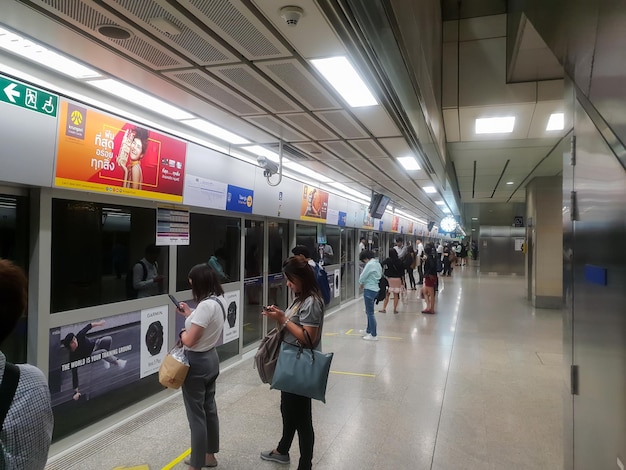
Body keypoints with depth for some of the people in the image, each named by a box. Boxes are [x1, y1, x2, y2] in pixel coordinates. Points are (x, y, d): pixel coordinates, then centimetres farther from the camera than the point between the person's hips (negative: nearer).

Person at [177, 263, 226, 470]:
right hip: (211, 359, 9)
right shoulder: (220, 300, 1)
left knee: (196, 415, 4)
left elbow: (189, 341, -25)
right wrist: (190, 314, 12)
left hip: (197, 363, -9)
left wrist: (182, 332, -5)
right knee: (209, 408, 20)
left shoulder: (205, 306, -27)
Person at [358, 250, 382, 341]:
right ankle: (368, 330, 35)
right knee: (369, 311, 22)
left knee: (370, 313, -1)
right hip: (375, 289, 9)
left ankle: (374, 335, 4)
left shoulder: (370, 264, -17)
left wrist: (361, 283, 8)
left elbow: (362, 277, -15)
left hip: (369, 290, -9)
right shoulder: (378, 264, 11)